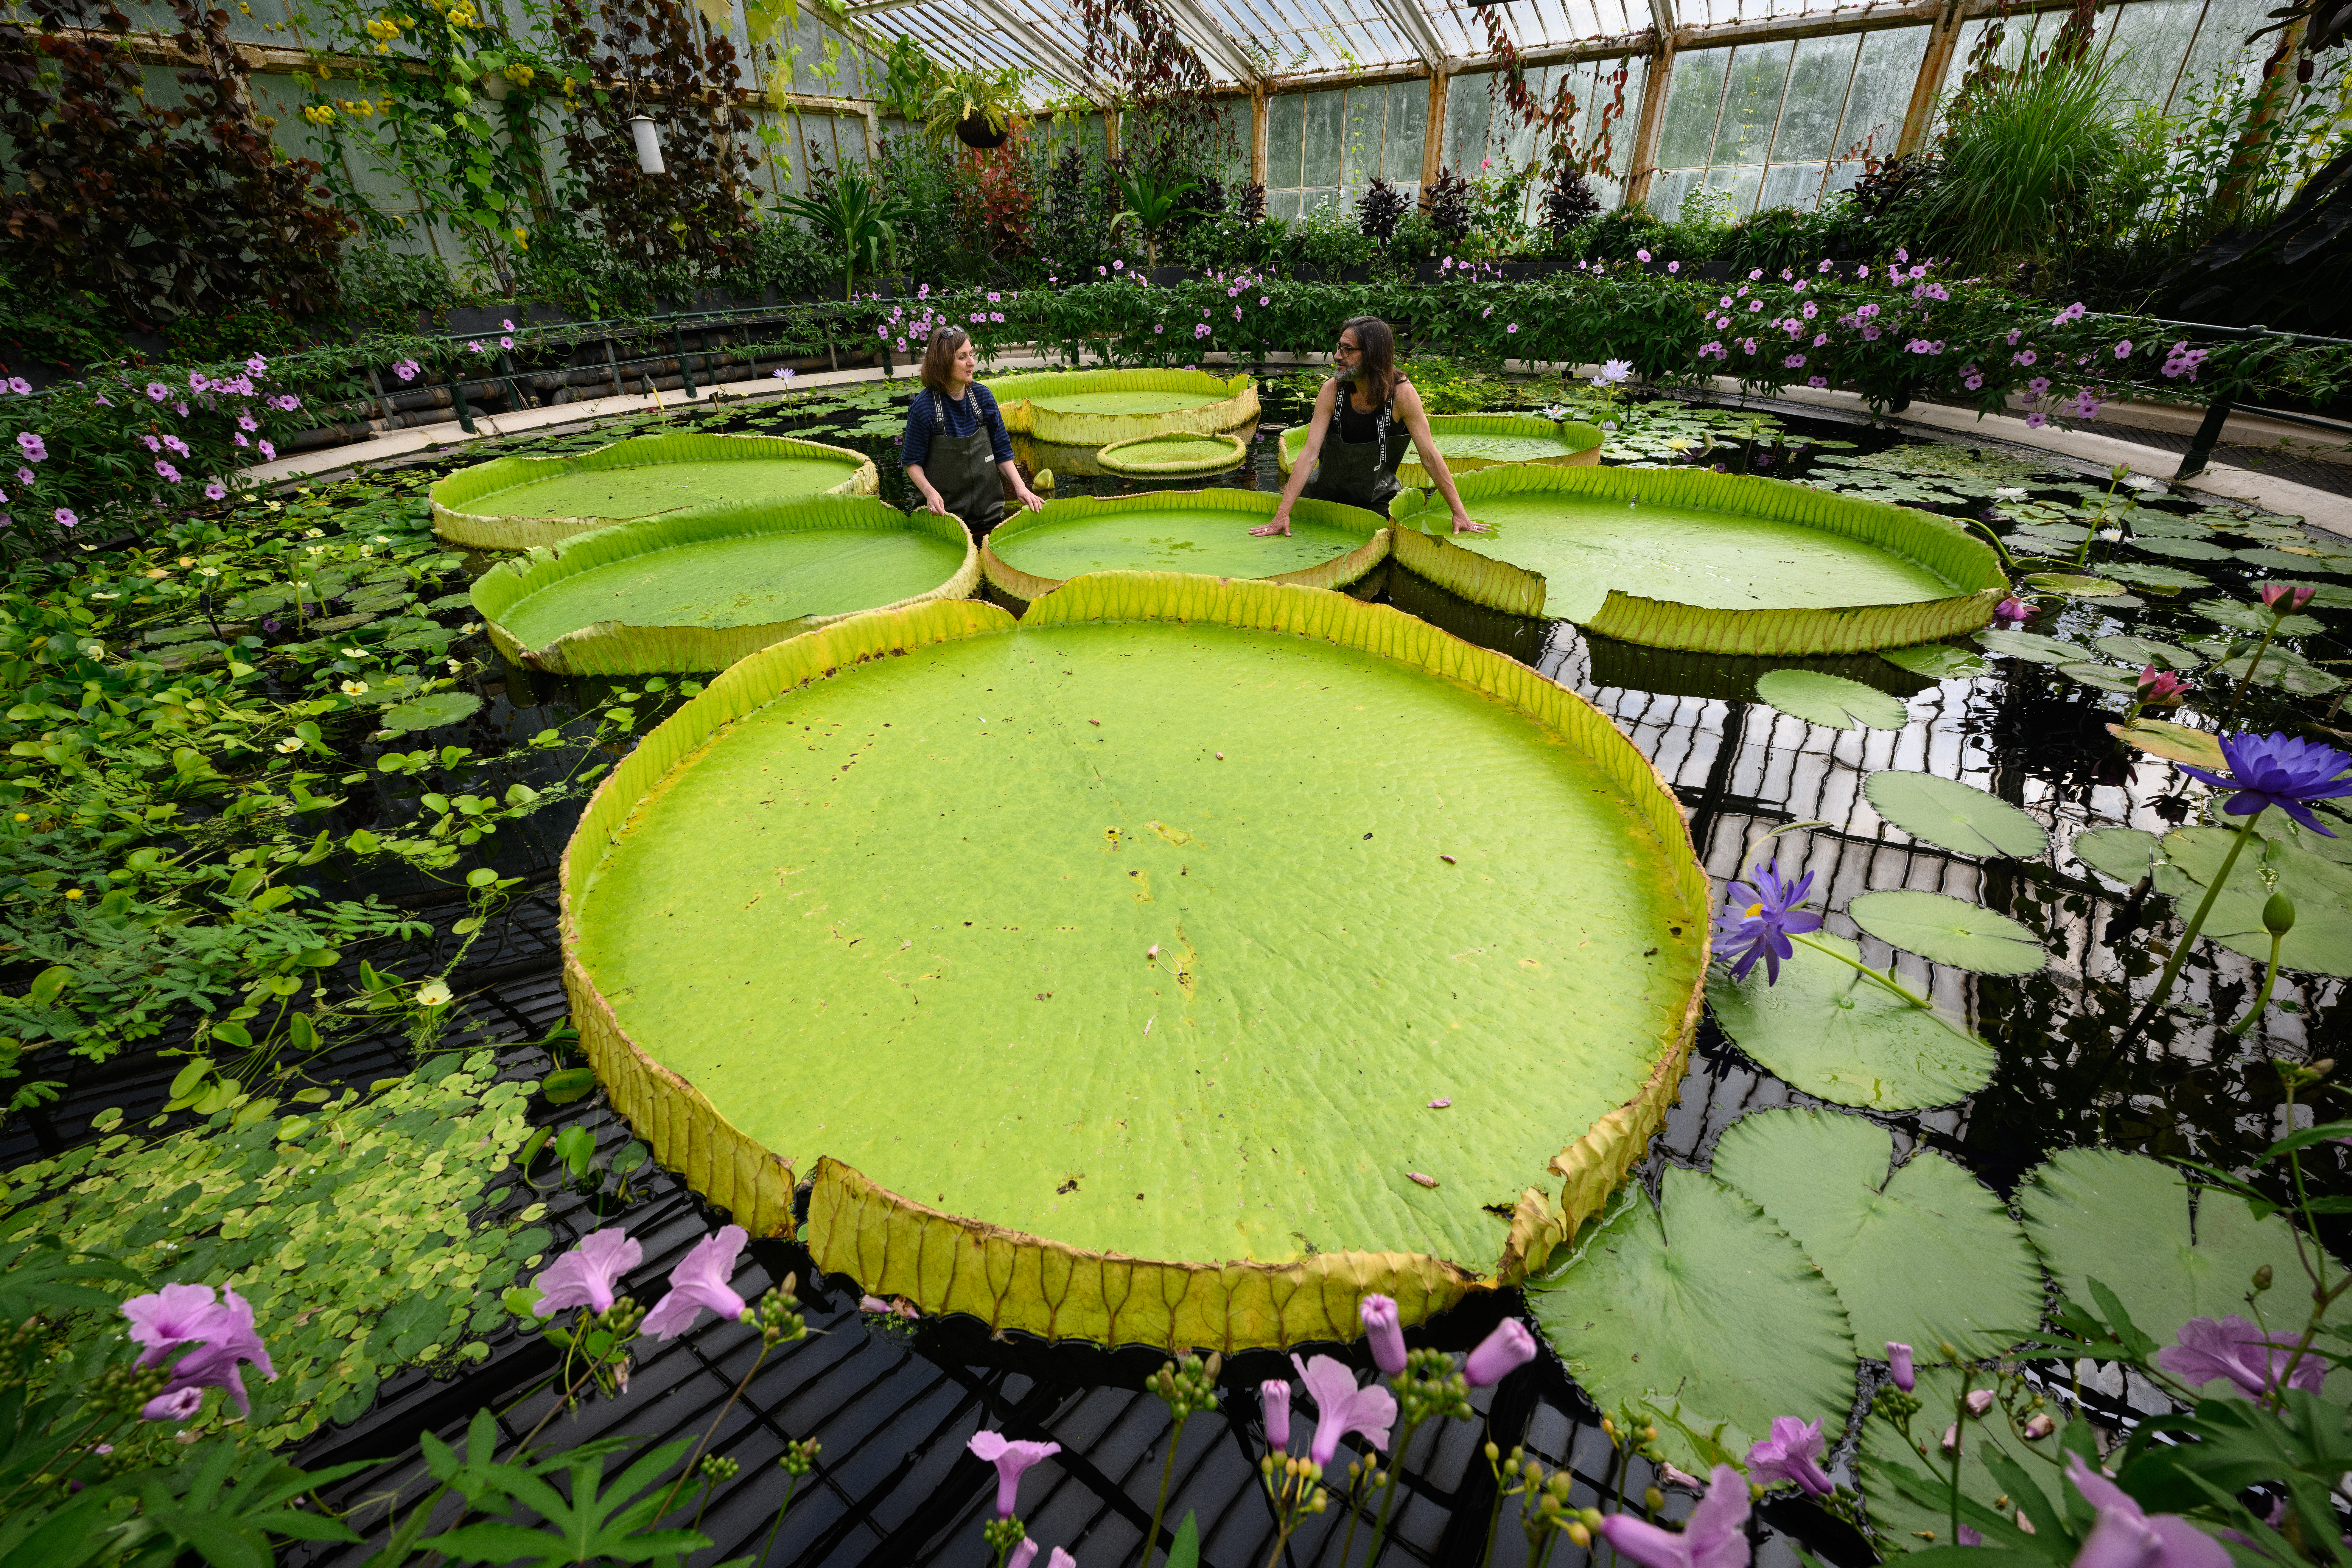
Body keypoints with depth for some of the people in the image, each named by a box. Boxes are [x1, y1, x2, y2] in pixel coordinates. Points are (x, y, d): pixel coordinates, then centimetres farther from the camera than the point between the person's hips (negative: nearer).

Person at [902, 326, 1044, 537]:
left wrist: (1020, 487, -7)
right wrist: (930, 492, -22)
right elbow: (912, 461, -4)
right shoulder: (924, 406, -11)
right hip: (945, 512, -4)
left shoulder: (983, 396, 0)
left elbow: (1001, 452, 6)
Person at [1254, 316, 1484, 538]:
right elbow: (1310, 454, -22)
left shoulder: (1402, 394, -23)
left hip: (1376, 499, -1)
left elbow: (1430, 457, -20)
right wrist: (1282, 514, -29)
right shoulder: (1332, 391, -19)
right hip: (1326, 492, 1)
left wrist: (1459, 513, -21)